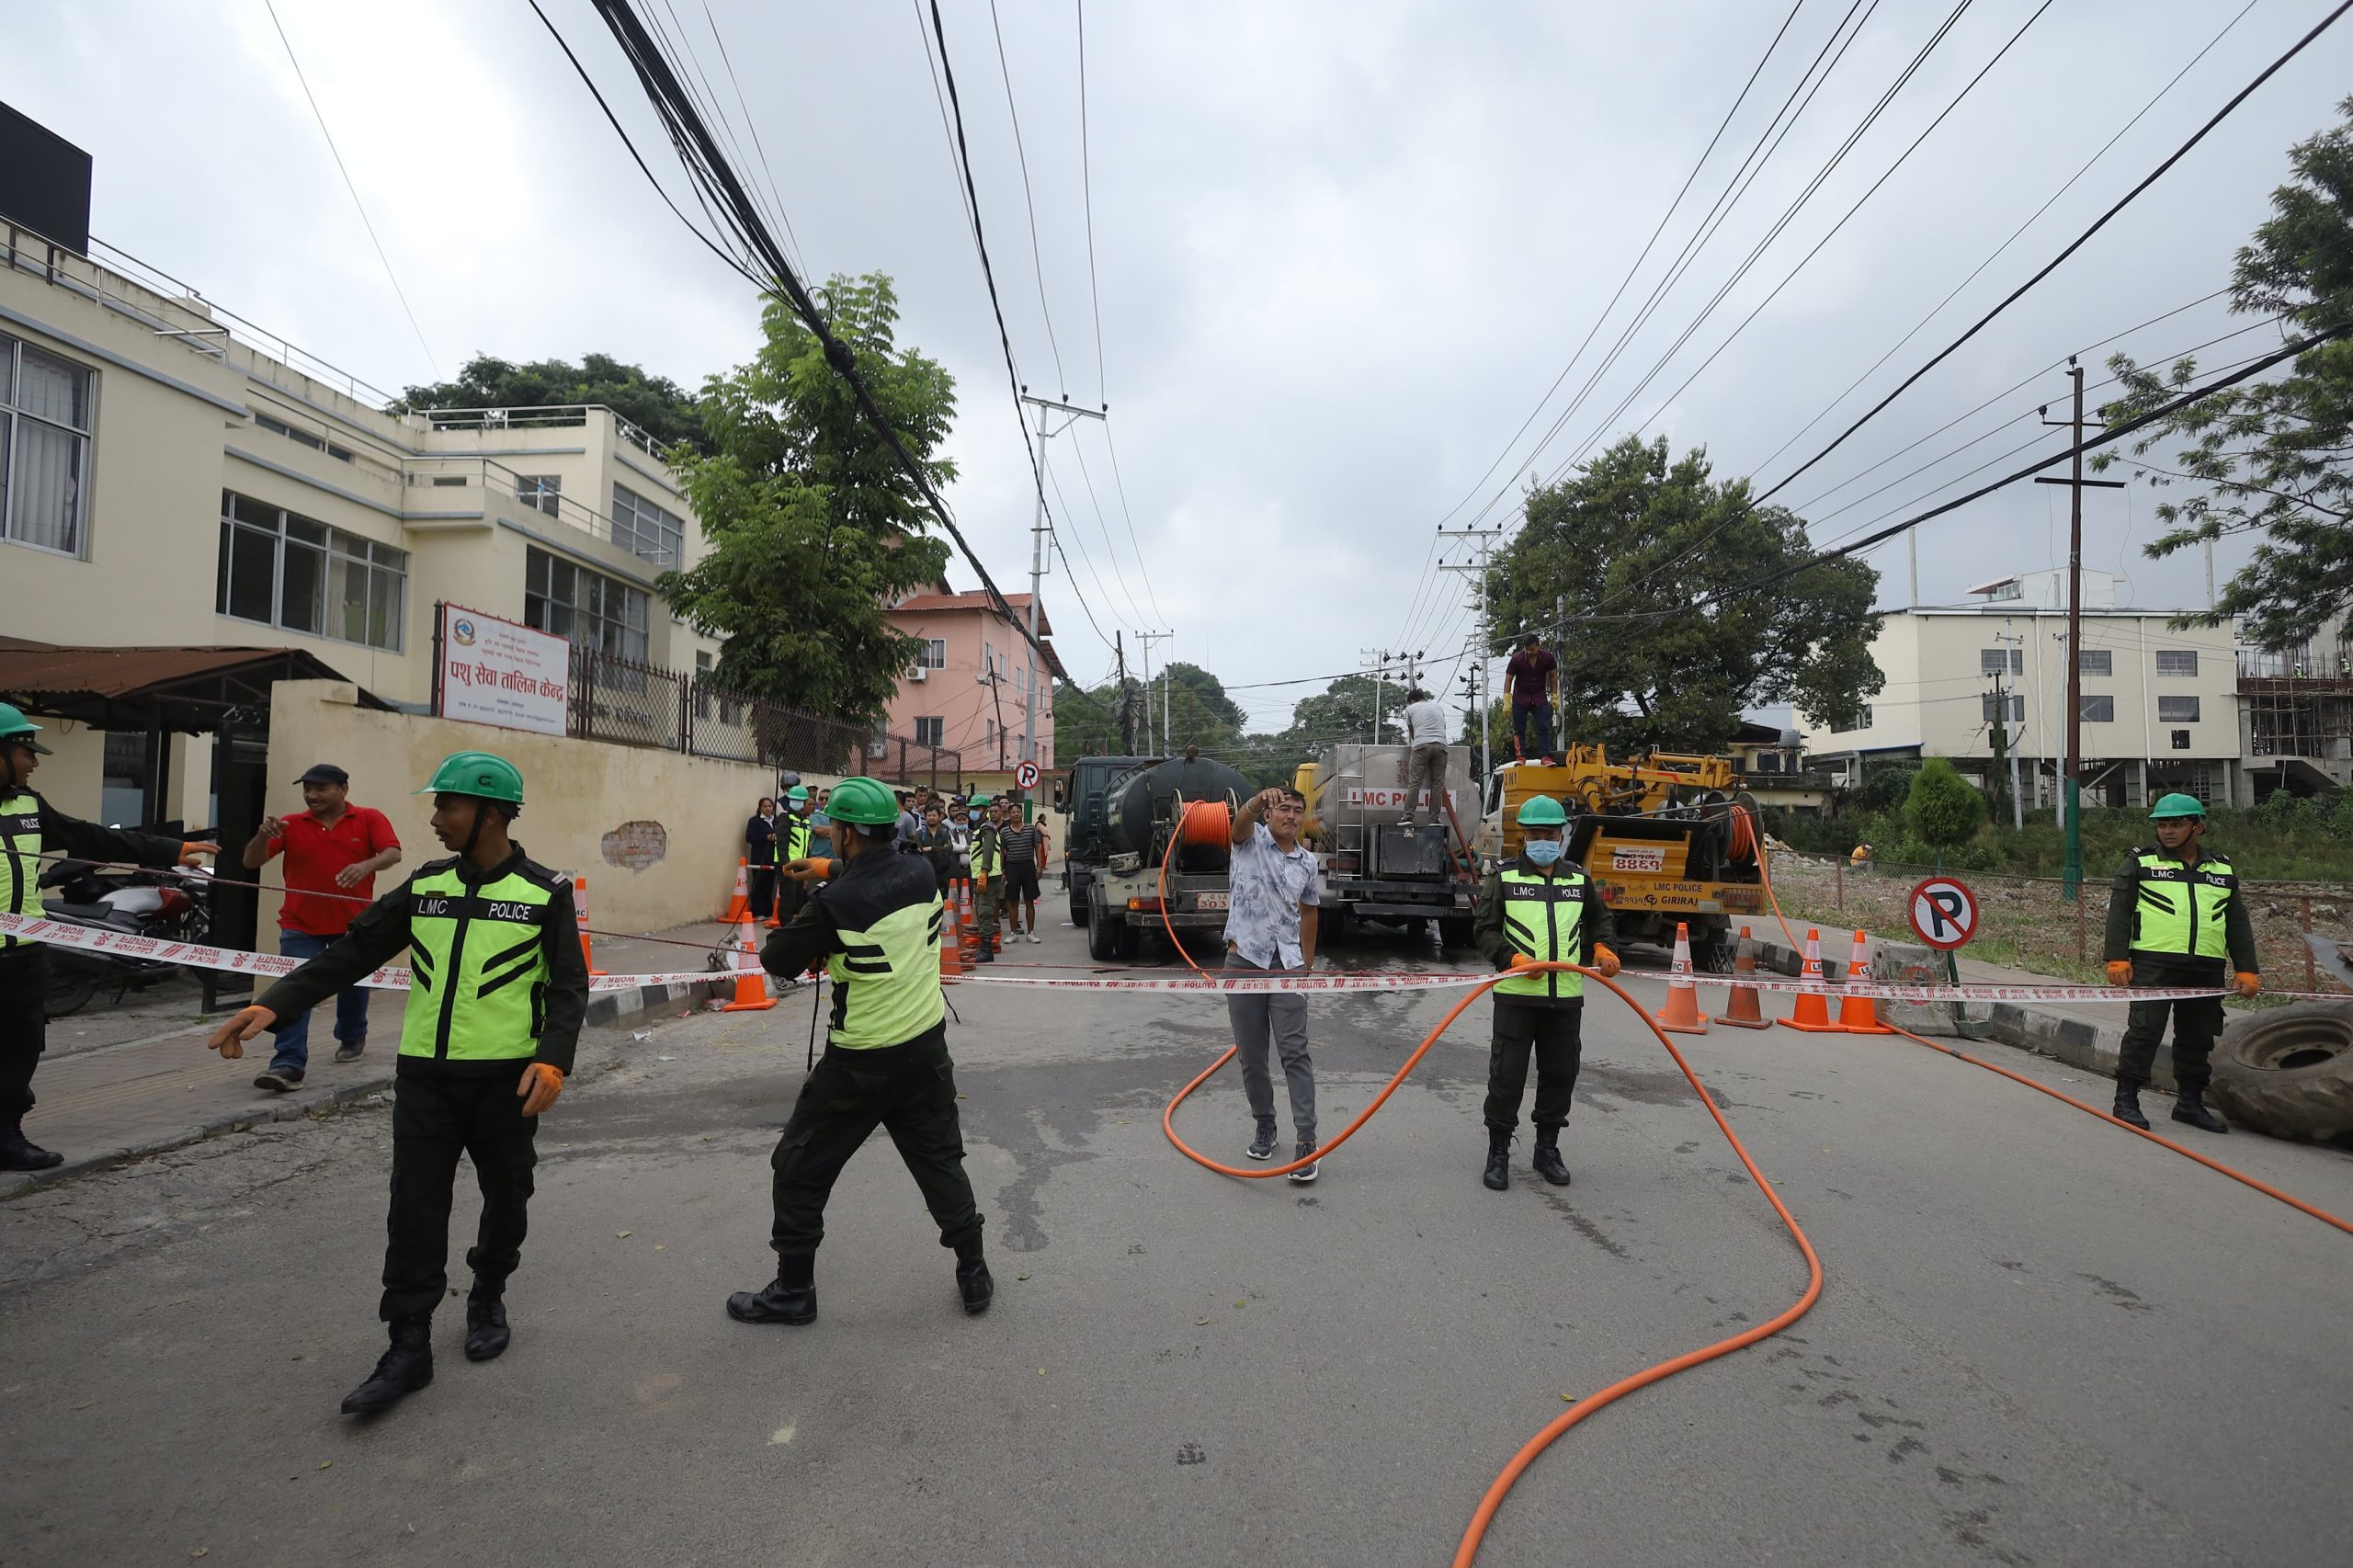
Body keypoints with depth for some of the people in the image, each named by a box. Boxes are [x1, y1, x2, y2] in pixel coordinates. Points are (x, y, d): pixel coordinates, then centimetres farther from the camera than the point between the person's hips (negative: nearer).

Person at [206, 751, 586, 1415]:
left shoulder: (544, 892, -7)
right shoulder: (425, 885, 6)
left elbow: (568, 986, -8)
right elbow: (354, 951, 6)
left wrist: (554, 1060, -20)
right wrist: (275, 1004, -5)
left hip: (506, 1079, -3)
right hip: (424, 1077, 3)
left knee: (505, 1198, 14)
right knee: (415, 1209, 3)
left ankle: (488, 1297, 38)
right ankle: (409, 1347, 14)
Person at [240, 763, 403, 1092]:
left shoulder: (369, 819, -5)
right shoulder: (291, 826, 0)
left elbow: (393, 853, -18)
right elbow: (251, 862, -2)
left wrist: (366, 865, -39)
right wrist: (263, 836, -23)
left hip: (353, 924, 0)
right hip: (301, 926, 0)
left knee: (353, 986, 17)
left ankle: (352, 1037, 43)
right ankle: (289, 1064, -12)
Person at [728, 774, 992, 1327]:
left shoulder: (835, 903, -23)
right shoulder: (920, 873, -6)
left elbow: (776, 959, -8)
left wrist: (814, 942, 10)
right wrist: (832, 870, 26)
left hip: (860, 1061, -5)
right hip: (926, 1046, 5)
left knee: (801, 1169, 14)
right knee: (940, 1160, 19)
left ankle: (793, 1290, 25)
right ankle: (973, 1275, 26)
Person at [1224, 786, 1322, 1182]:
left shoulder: (1307, 863, 9)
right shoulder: (1251, 840, 0)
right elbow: (1240, 820, -25)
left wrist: (1308, 963, 18)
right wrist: (1259, 799, -48)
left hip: (1287, 964, 1)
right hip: (1244, 960, -1)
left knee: (1294, 1052, -6)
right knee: (1251, 1054, 8)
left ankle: (1306, 1140, -3)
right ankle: (1264, 1126, 25)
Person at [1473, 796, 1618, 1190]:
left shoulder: (1580, 879, 11)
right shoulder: (1503, 878, -1)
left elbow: (1599, 920, 25)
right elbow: (1484, 929, -4)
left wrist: (1601, 946, 4)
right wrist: (1513, 958, -19)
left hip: (1567, 996, 4)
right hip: (1516, 995, -4)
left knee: (1561, 1073, 11)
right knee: (1507, 1074, -1)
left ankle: (1547, 1150, 27)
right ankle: (1498, 1153, 13)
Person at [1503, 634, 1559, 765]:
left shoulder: (1547, 657, -10)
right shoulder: (1517, 659, -15)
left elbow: (1553, 676, 4)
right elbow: (1508, 680, -10)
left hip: (1540, 698, 1)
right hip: (1520, 699, -1)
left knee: (1544, 728, -8)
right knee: (1519, 729, -2)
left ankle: (1545, 756, -10)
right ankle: (1521, 756, 2)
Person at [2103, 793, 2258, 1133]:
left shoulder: (2223, 869, 15)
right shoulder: (2140, 863, 3)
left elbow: (2238, 924, 18)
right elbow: (2119, 912, -1)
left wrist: (2246, 970, 11)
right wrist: (2117, 959, -9)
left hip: (2207, 969, 4)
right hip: (2153, 964, -4)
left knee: (2198, 1037, 9)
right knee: (2145, 1030, -8)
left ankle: (2190, 1102, 21)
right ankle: (2126, 1100, -2)